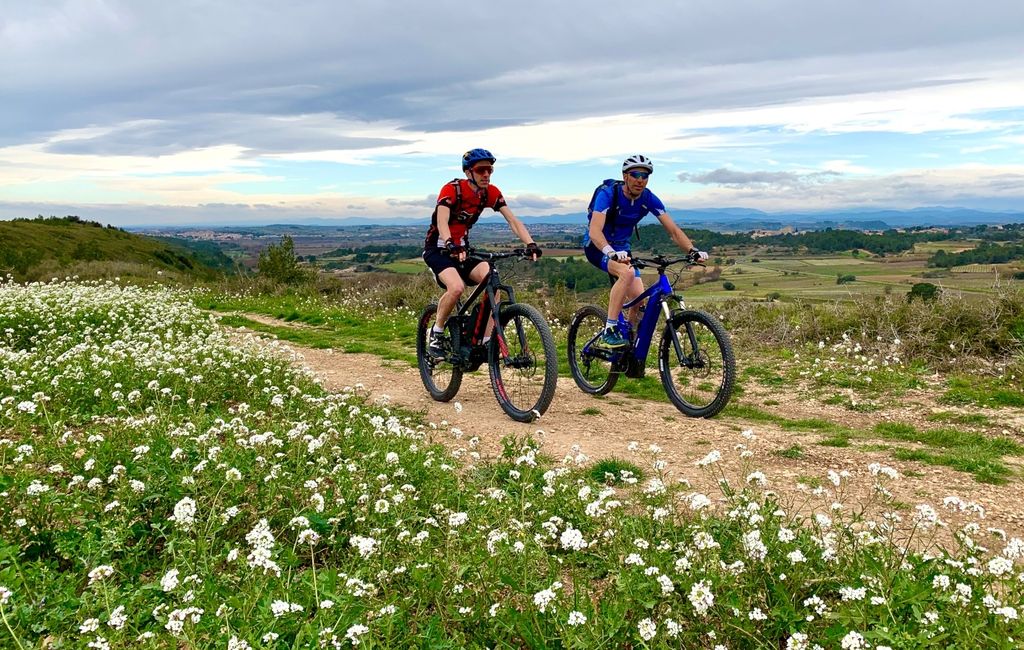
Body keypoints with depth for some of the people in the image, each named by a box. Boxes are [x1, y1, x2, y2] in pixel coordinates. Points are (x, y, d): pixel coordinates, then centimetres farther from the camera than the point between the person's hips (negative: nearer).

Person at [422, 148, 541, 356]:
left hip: (462, 248, 5)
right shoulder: (452, 189, -21)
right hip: (438, 249, -5)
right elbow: (442, 221, -35)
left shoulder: (491, 192, -5)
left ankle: (486, 341, -12)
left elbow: (512, 220, -10)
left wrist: (530, 244, -26)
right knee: (456, 287, -32)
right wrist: (451, 245, -54)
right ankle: (436, 334, -8)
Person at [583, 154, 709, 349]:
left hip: (621, 247, 6)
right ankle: (609, 332, -31)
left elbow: (673, 230, -11)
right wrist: (612, 253, -56)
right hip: (597, 246, -5)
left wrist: (692, 251, -29)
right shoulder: (608, 194, -24)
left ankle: (627, 340, 12)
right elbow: (594, 231, -38)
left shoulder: (649, 199, -10)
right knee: (627, 273, -36)